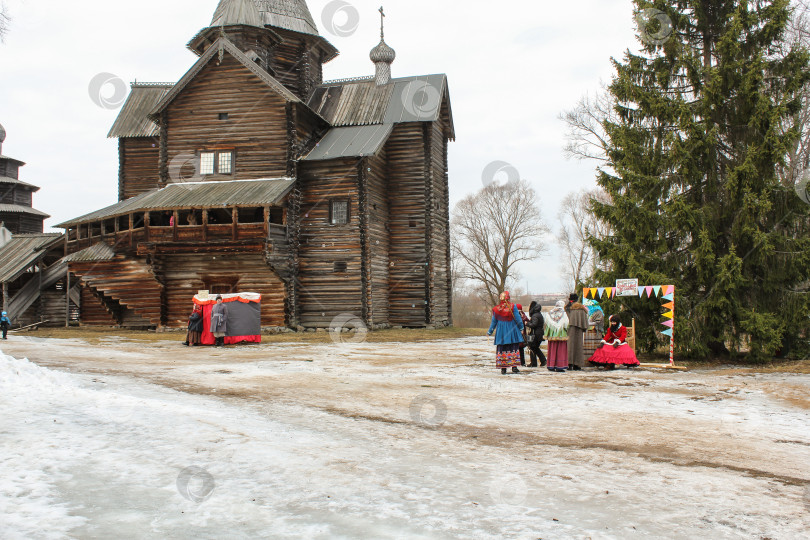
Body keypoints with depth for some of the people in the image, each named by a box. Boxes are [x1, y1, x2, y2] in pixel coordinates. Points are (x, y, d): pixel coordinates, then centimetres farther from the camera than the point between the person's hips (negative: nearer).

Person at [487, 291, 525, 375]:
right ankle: (514, 367, 1)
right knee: (514, 348, 5)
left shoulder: (496, 309, 0)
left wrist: (490, 332, 18)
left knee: (501, 349, 6)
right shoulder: (512, 306, -7)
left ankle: (503, 368, 4)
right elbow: (517, 318, -4)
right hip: (512, 330, -2)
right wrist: (521, 327, 10)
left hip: (501, 331, 2)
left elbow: (494, 322, 7)